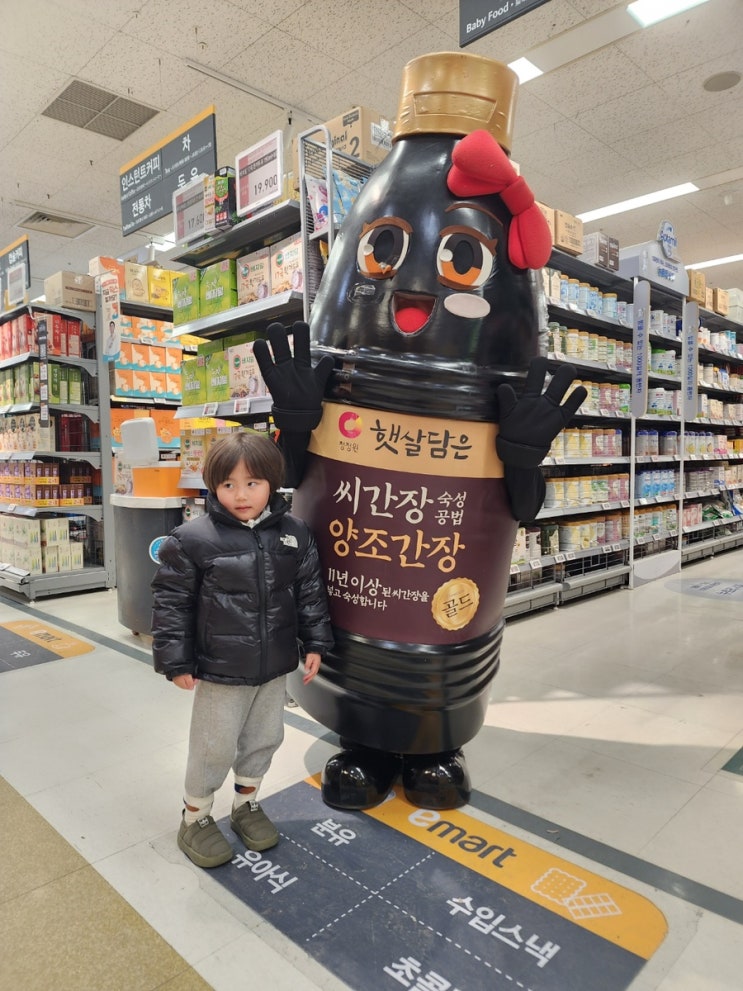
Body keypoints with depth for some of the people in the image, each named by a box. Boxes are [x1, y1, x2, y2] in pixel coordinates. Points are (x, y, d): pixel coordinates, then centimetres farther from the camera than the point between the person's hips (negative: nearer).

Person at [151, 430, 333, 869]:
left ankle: (247, 803, 45)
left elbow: (311, 592, 4)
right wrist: (176, 661, -9)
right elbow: (172, 602, -10)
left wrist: (315, 643, 4)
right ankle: (195, 816, 36)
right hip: (220, 669, -4)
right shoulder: (192, 539, -16)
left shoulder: (295, 534, -5)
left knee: (265, 738, 20)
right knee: (214, 746, 11)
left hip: (275, 666, 4)